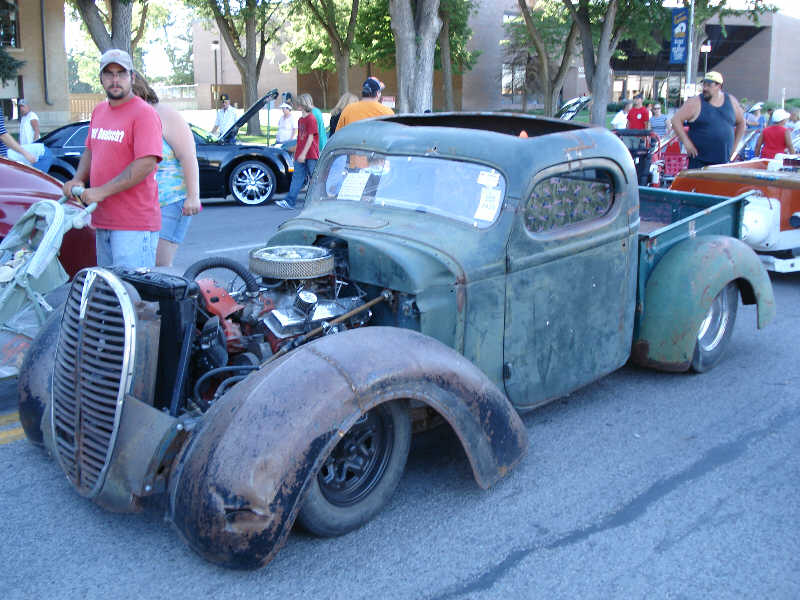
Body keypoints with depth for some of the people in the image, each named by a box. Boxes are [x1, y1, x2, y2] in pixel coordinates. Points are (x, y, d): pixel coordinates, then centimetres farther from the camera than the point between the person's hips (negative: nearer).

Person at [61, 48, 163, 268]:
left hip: (134, 225, -8)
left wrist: (101, 191, -19)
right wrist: (78, 180, 7)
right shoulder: (99, 111, 17)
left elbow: (146, 164, -20)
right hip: (102, 219, 8)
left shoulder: (144, 113, -10)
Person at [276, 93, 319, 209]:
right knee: (297, 177, 3)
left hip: (311, 155, -8)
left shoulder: (311, 118, -11)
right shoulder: (300, 120, 15)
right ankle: (289, 202, -1)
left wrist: (303, 153, -19)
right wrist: (296, 153, 18)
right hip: (300, 155, 8)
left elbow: (310, 137, -15)